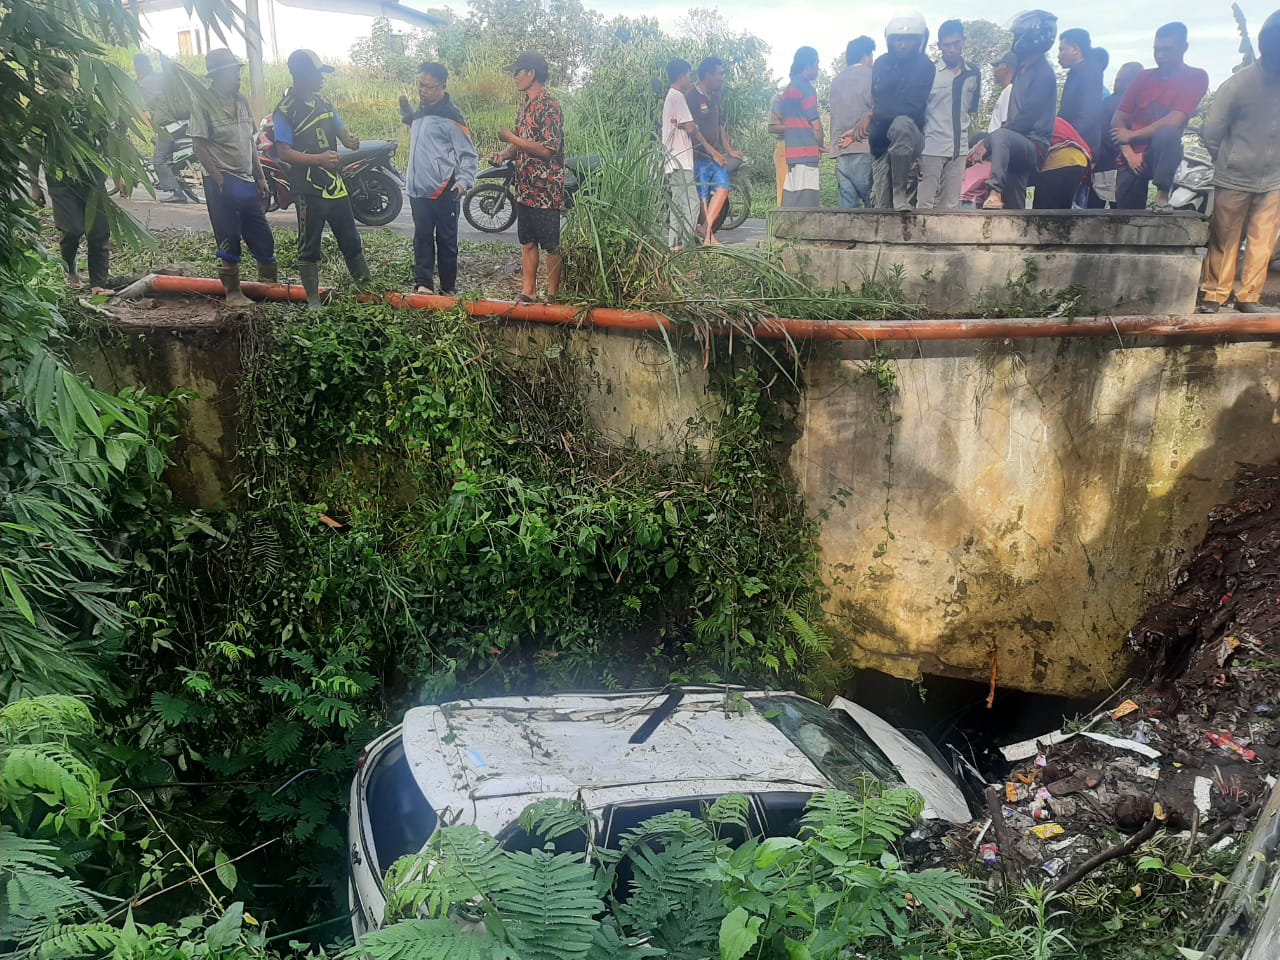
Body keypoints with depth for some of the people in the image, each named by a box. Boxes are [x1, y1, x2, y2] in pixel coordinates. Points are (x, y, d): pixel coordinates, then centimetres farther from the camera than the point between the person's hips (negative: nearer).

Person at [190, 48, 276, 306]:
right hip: (222, 182, -6)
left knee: (262, 235, 10)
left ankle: (270, 282, 26)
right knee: (229, 239, -1)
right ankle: (232, 292, 9)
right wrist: (220, 180, -17)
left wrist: (260, 177, 12)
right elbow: (199, 144, -11)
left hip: (247, 180, 6)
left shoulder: (241, 100, 11)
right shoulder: (203, 103, -9)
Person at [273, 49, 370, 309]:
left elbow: (341, 130, 19)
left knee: (351, 240, 15)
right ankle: (313, 301, 12)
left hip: (335, 186, 7)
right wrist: (318, 159, -28)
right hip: (308, 190, -7)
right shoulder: (285, 110, -10)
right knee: (309, 248, 3)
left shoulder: (323, 102, 11)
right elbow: (284, 152, -15)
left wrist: (351, 139, -6)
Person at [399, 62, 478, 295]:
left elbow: (469, 155, -10)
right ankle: (423, 283, 5)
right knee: (422, 238, 4)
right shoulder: (420, 112, 16)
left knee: (446, 241, 0)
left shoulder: (450, 116, -8)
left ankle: (448, 289, 7)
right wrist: (406, 112, 17)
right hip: (418, 189, 7)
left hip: (443, 191, -7)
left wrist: (464, 181, -25)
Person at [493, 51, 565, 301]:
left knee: (551, 246, 2)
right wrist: (505, 154, 2)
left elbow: (547, 149, -21)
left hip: (547, 189, -9)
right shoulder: (526, 104, 13)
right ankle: (528, 293, 20)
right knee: (527, 242, 12)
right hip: (525, 188, 9)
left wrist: (511, 138, -16)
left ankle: (552, 296, 10)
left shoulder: (549, 106, -15)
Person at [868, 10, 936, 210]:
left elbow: (912, 107, -16)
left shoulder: (925, 67, -7)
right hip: (881, 142, 4)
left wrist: (875, 114, -16)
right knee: (882, 205, -5)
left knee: (901, 123, -38)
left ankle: (900, 193, -32)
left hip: (908, 138, -4)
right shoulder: (881, 64, 8)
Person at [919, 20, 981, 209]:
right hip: (932, 148, -4)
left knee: (951, 205, 4)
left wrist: (971, 146, 16)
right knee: (925, 205, -7)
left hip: (959, 150, 4)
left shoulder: (974, 74, 10)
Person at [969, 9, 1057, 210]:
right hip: (1018, 145, 9)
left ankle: (995, 192, -49)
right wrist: (988, 141, 8)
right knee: (1015, 209, 9)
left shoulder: (1043, 73, -10)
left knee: (1000, 137, -38)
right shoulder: (1023, 69, 17)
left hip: (1034, 146, -9)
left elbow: (1025, 119, -19)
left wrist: (987, 142, -19)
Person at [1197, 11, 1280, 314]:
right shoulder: (1238, 83, -12)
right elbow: (1212, 132, -5)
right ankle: (1213, 294, 14)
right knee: (1224, 240, 5)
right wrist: (1228, 161, 6)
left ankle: (1248, 297, 10)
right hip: (1234, 178, -3)